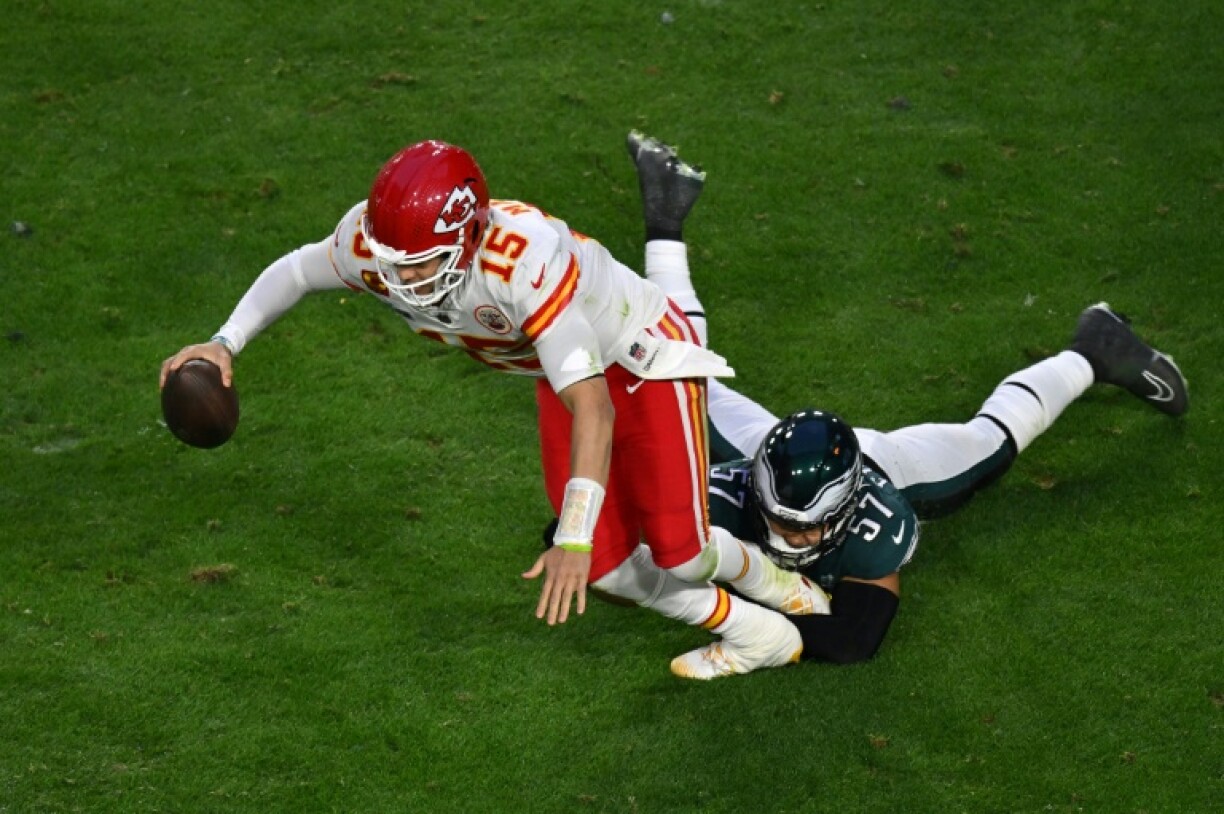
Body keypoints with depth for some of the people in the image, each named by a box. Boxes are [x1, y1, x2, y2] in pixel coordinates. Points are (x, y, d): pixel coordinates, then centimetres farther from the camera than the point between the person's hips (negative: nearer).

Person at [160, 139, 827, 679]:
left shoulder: (521, 258, -45)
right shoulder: (370, 243, -26)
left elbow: (592, 407, -47)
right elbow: (296, 270, 0)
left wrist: (573, 539, -51)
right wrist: (225, 343, -11)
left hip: (641, 356, -6)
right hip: (560, 371, 6)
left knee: (677, 549, -7)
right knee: (605, 563, 2)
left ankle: (759, 578, 30)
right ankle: (750, 630, 25)